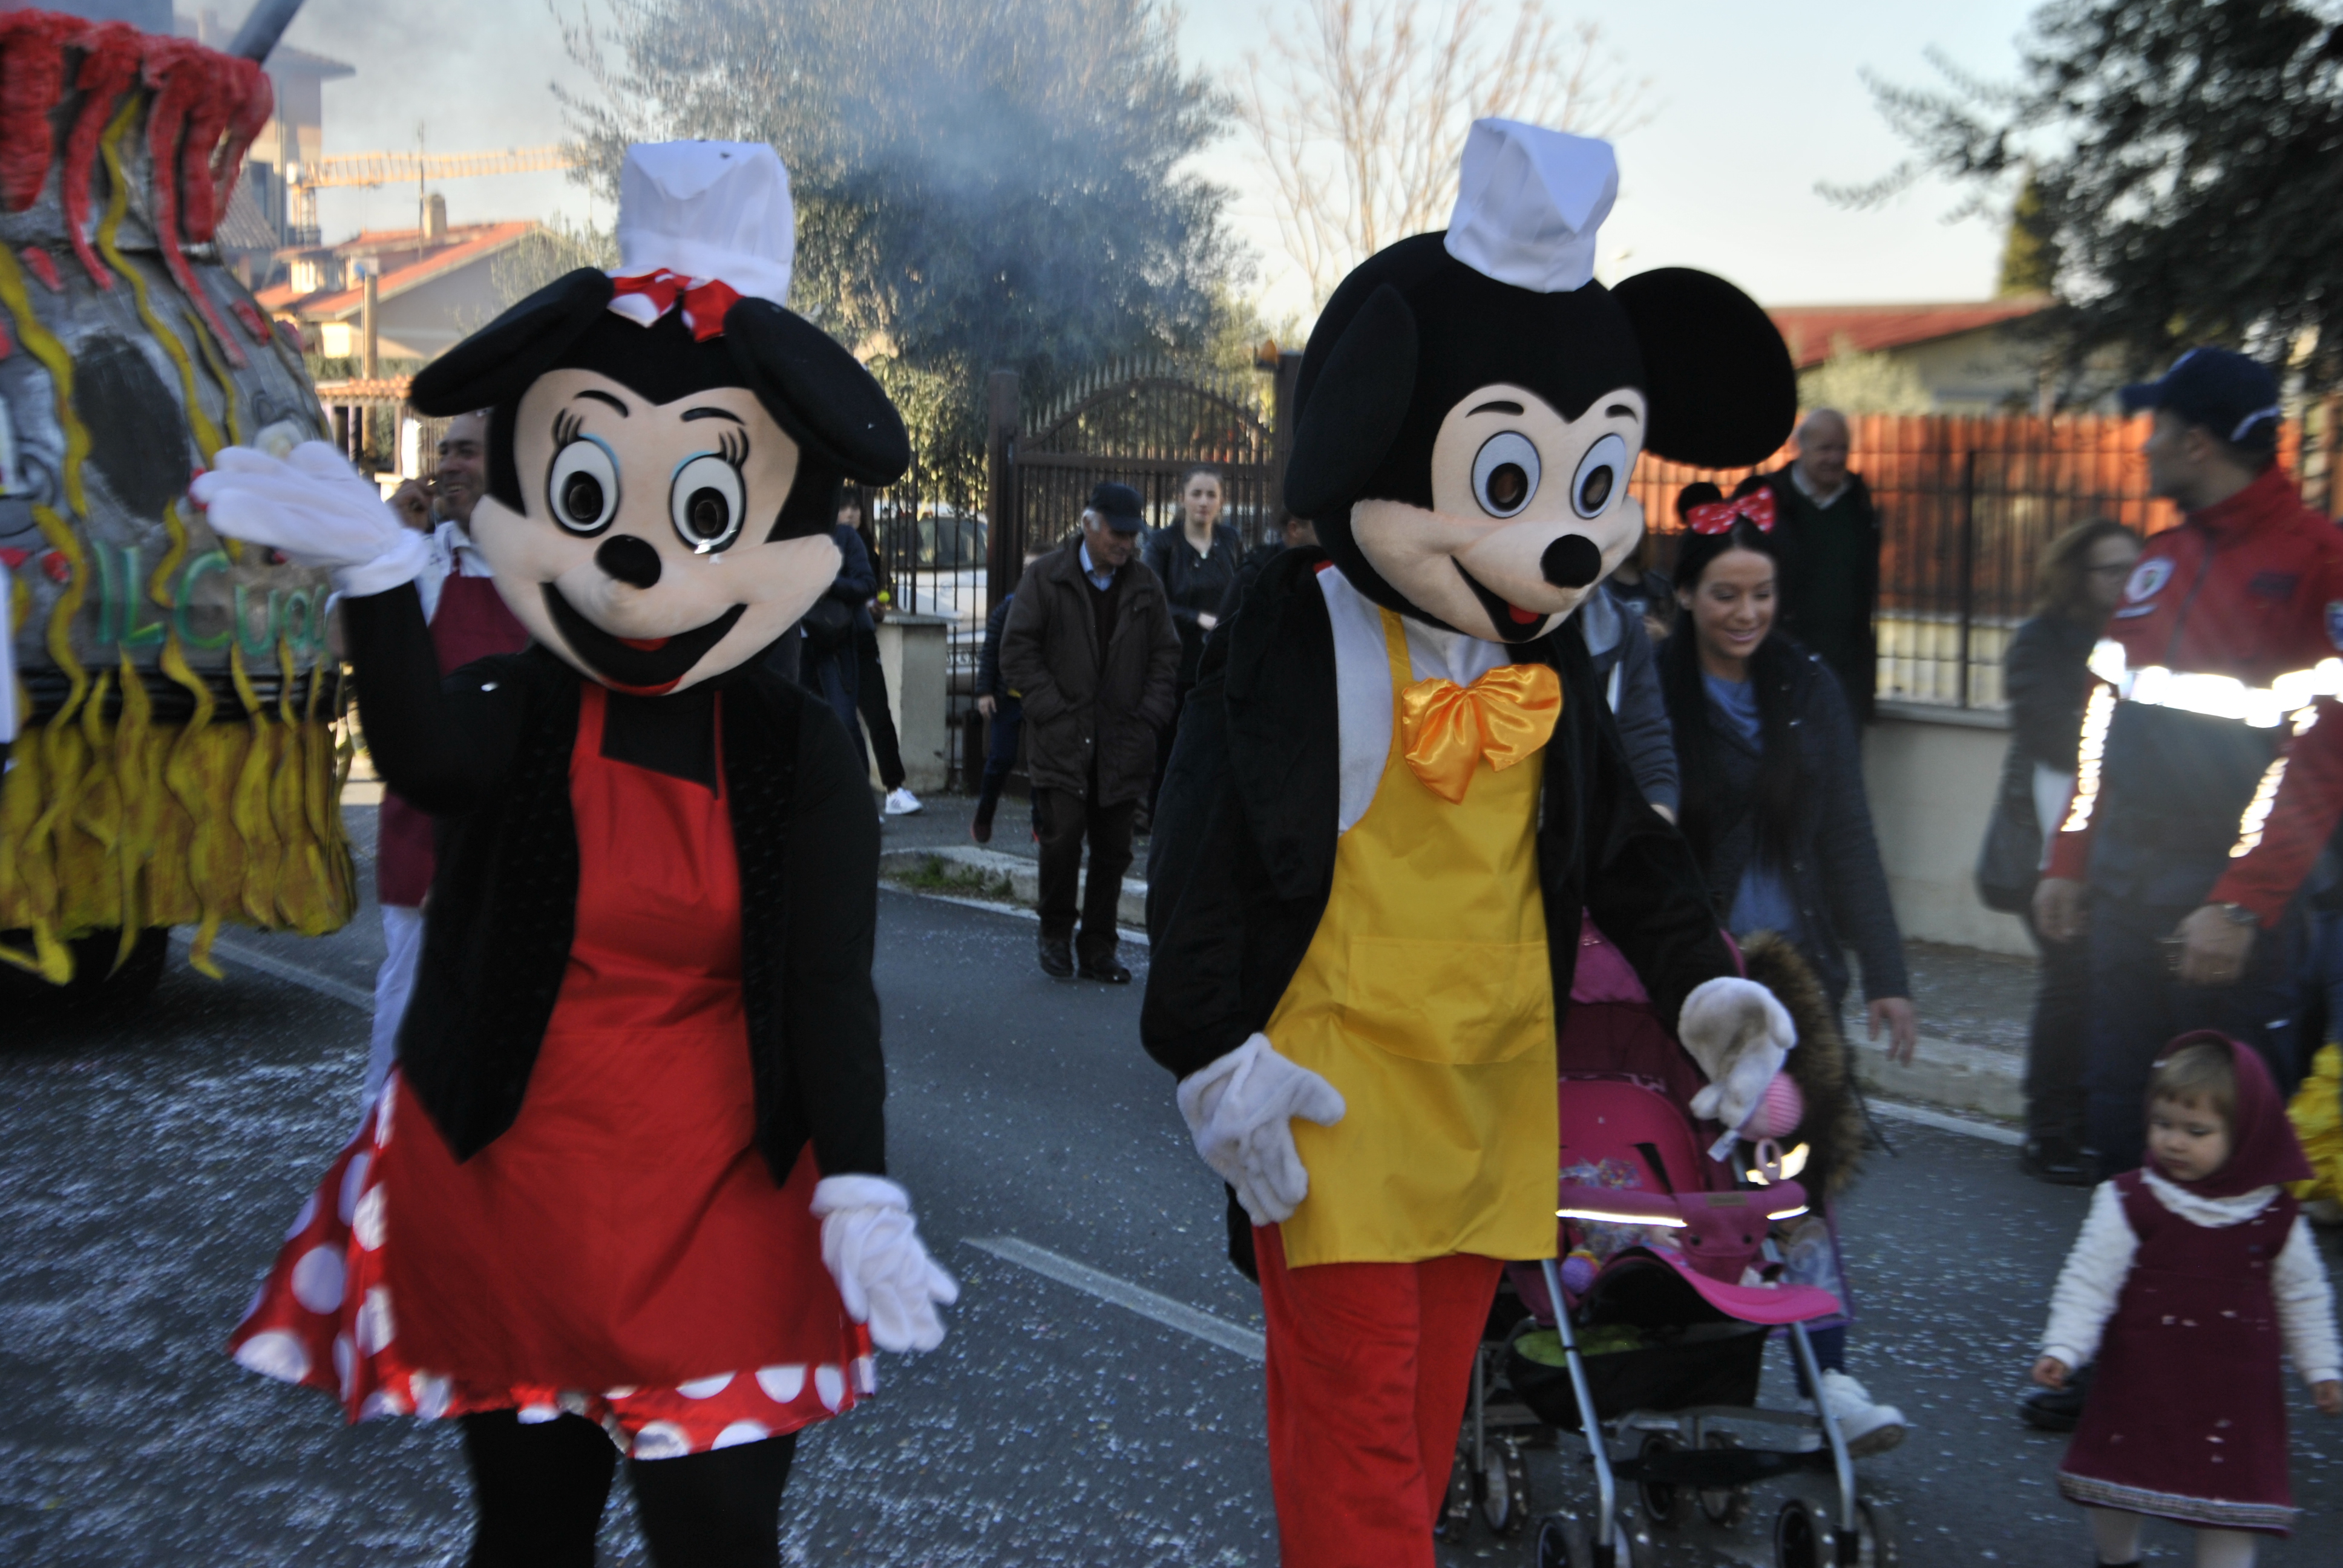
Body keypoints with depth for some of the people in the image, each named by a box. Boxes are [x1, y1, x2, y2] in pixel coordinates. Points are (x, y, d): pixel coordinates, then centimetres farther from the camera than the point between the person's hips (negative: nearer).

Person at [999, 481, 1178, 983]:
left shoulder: (1145, 586, 12)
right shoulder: (1046, 578, 3)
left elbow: (1166, 654, 14)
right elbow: (1017, 649, -1)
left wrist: (1149, 717, 1)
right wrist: (1052, 710, -8)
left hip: (1124, 744, 3)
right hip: (1063, 739, -3)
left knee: (1113, 850, 3)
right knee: (1063, 837, -11)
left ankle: (1097, 949, 14)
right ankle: (1055, 936, 10)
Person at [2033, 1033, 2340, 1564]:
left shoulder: (2276, 1217, -5)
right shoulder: (2127, 1203, -12)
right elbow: (2089, 1281, -13)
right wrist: (2063, 1349, -21)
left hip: (2234, 1396, 0)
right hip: (2140, 1383, 0)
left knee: (2230, 1502, 2)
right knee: (2115, 1482, 14)